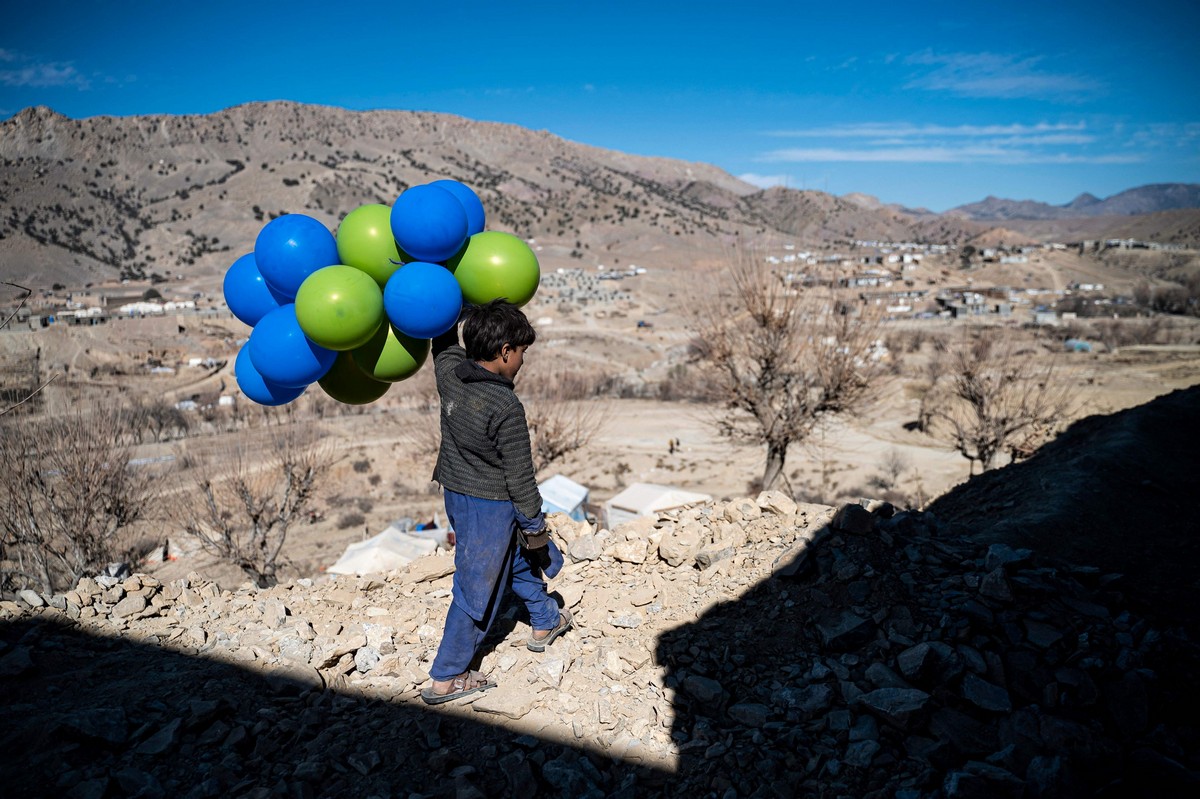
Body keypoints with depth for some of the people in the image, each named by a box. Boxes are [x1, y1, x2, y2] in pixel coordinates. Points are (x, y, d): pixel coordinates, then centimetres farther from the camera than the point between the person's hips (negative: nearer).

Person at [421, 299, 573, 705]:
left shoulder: (448, 374, -10)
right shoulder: (507, 408, -27)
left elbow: (445, 338, 14)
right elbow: (519, 477, -19)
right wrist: (535, 526, -7)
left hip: (455, 492, 8)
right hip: (490, 506, -8)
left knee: (518, 557, 27)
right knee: (477, 588, 8)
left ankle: (545, 622, 48)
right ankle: (446, 678, 21)